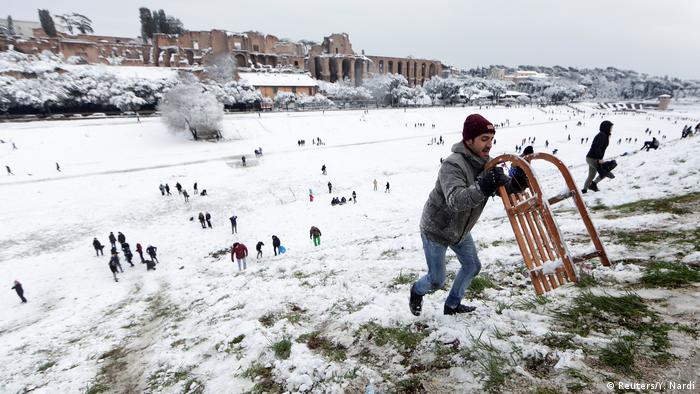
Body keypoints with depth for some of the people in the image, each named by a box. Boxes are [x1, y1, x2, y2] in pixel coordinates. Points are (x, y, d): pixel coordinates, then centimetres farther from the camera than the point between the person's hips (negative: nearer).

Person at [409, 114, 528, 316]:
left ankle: (452, 305, 40)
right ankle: (416, 291, 39)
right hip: (436, 229, -8)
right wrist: (482, 188, -59)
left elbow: (505, 189, -7)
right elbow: (455, 200, -44)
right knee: (437, 280, 4)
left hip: (460, 229, 8)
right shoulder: (453, 165, -31)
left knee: (472, 266, 18)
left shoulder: (487, 163, -5)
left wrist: (518, 181, -28)